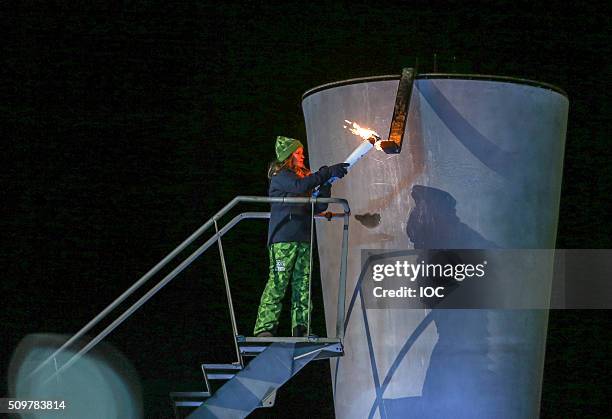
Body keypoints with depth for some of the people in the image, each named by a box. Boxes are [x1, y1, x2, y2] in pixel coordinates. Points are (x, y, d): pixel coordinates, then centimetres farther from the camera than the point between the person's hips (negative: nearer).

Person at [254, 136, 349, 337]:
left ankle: (301, 329, 1)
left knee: (303, 285, 1)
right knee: (278, 283, -12)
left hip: (303, 239, 7)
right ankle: (264, 328, -12)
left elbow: (319, 207, 18)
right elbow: (300, 186, -20)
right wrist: (327, 173, -17)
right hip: (283, 239, -7)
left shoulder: (304, 176, 24)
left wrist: (326, 184, 4)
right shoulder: (280, 177, 1)